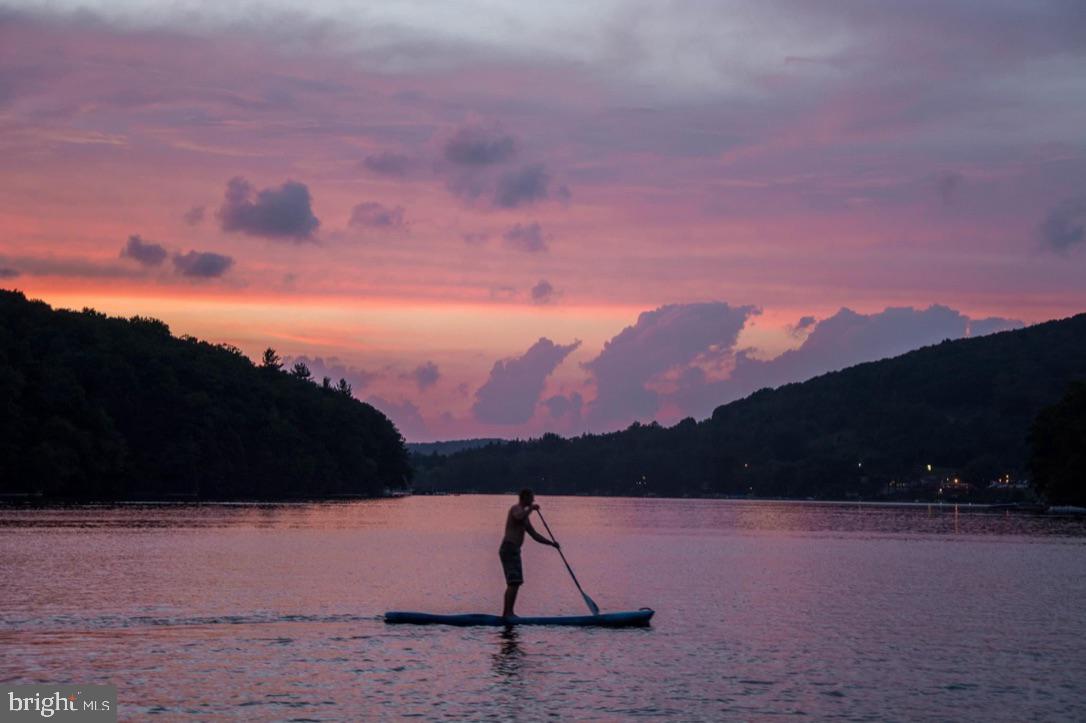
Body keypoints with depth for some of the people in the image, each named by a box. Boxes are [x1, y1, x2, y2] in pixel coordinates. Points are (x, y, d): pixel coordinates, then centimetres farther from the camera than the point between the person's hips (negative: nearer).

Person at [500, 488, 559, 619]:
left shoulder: (524, 515, 24)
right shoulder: (516, 509, -5)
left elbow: (535, 535, 26)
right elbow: (519, 517, -31)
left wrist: (551, 543, 18)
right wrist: (531, 509, -15)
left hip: (513, 550, 10)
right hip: (510, 548, -10)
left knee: (513, 583, 11)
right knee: (514, 583, -14)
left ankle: (506, 613, 12)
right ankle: (508, 612, -17)